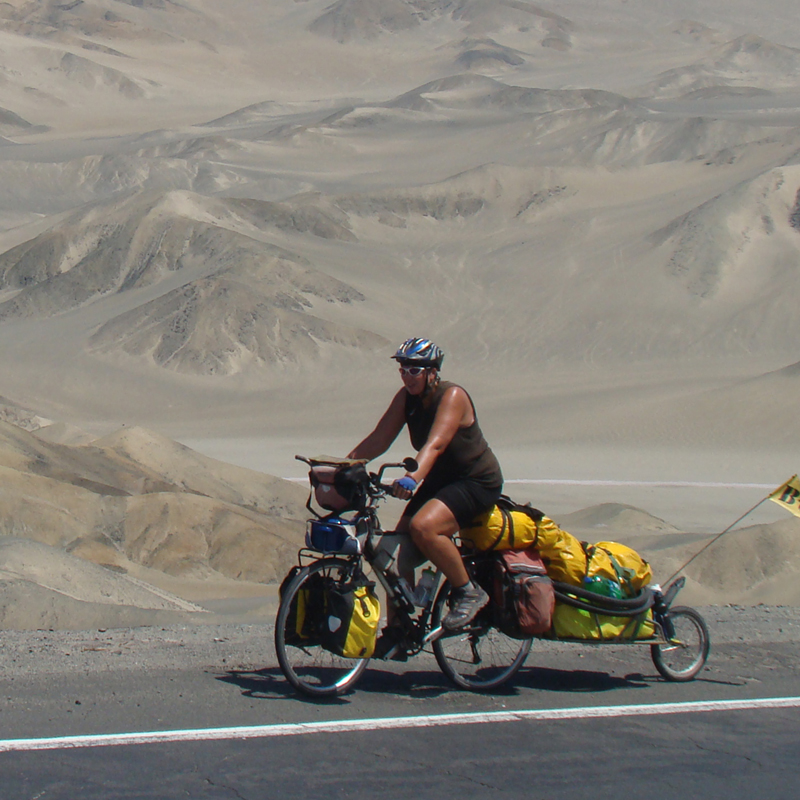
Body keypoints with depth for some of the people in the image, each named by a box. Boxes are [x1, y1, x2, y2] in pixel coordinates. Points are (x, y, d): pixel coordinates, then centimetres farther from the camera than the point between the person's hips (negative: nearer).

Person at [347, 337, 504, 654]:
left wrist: (413, 477, -54)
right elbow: (378, 440, -6)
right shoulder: (406, 398, -1)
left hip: (476, 482, -8)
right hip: (438, 481, 8)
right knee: (399, 549, -4)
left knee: (423, 526, -31)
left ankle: (468, 592, -13)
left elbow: (435, 444, -38)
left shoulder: (452, 396, -22)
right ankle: (398, 628, 11)